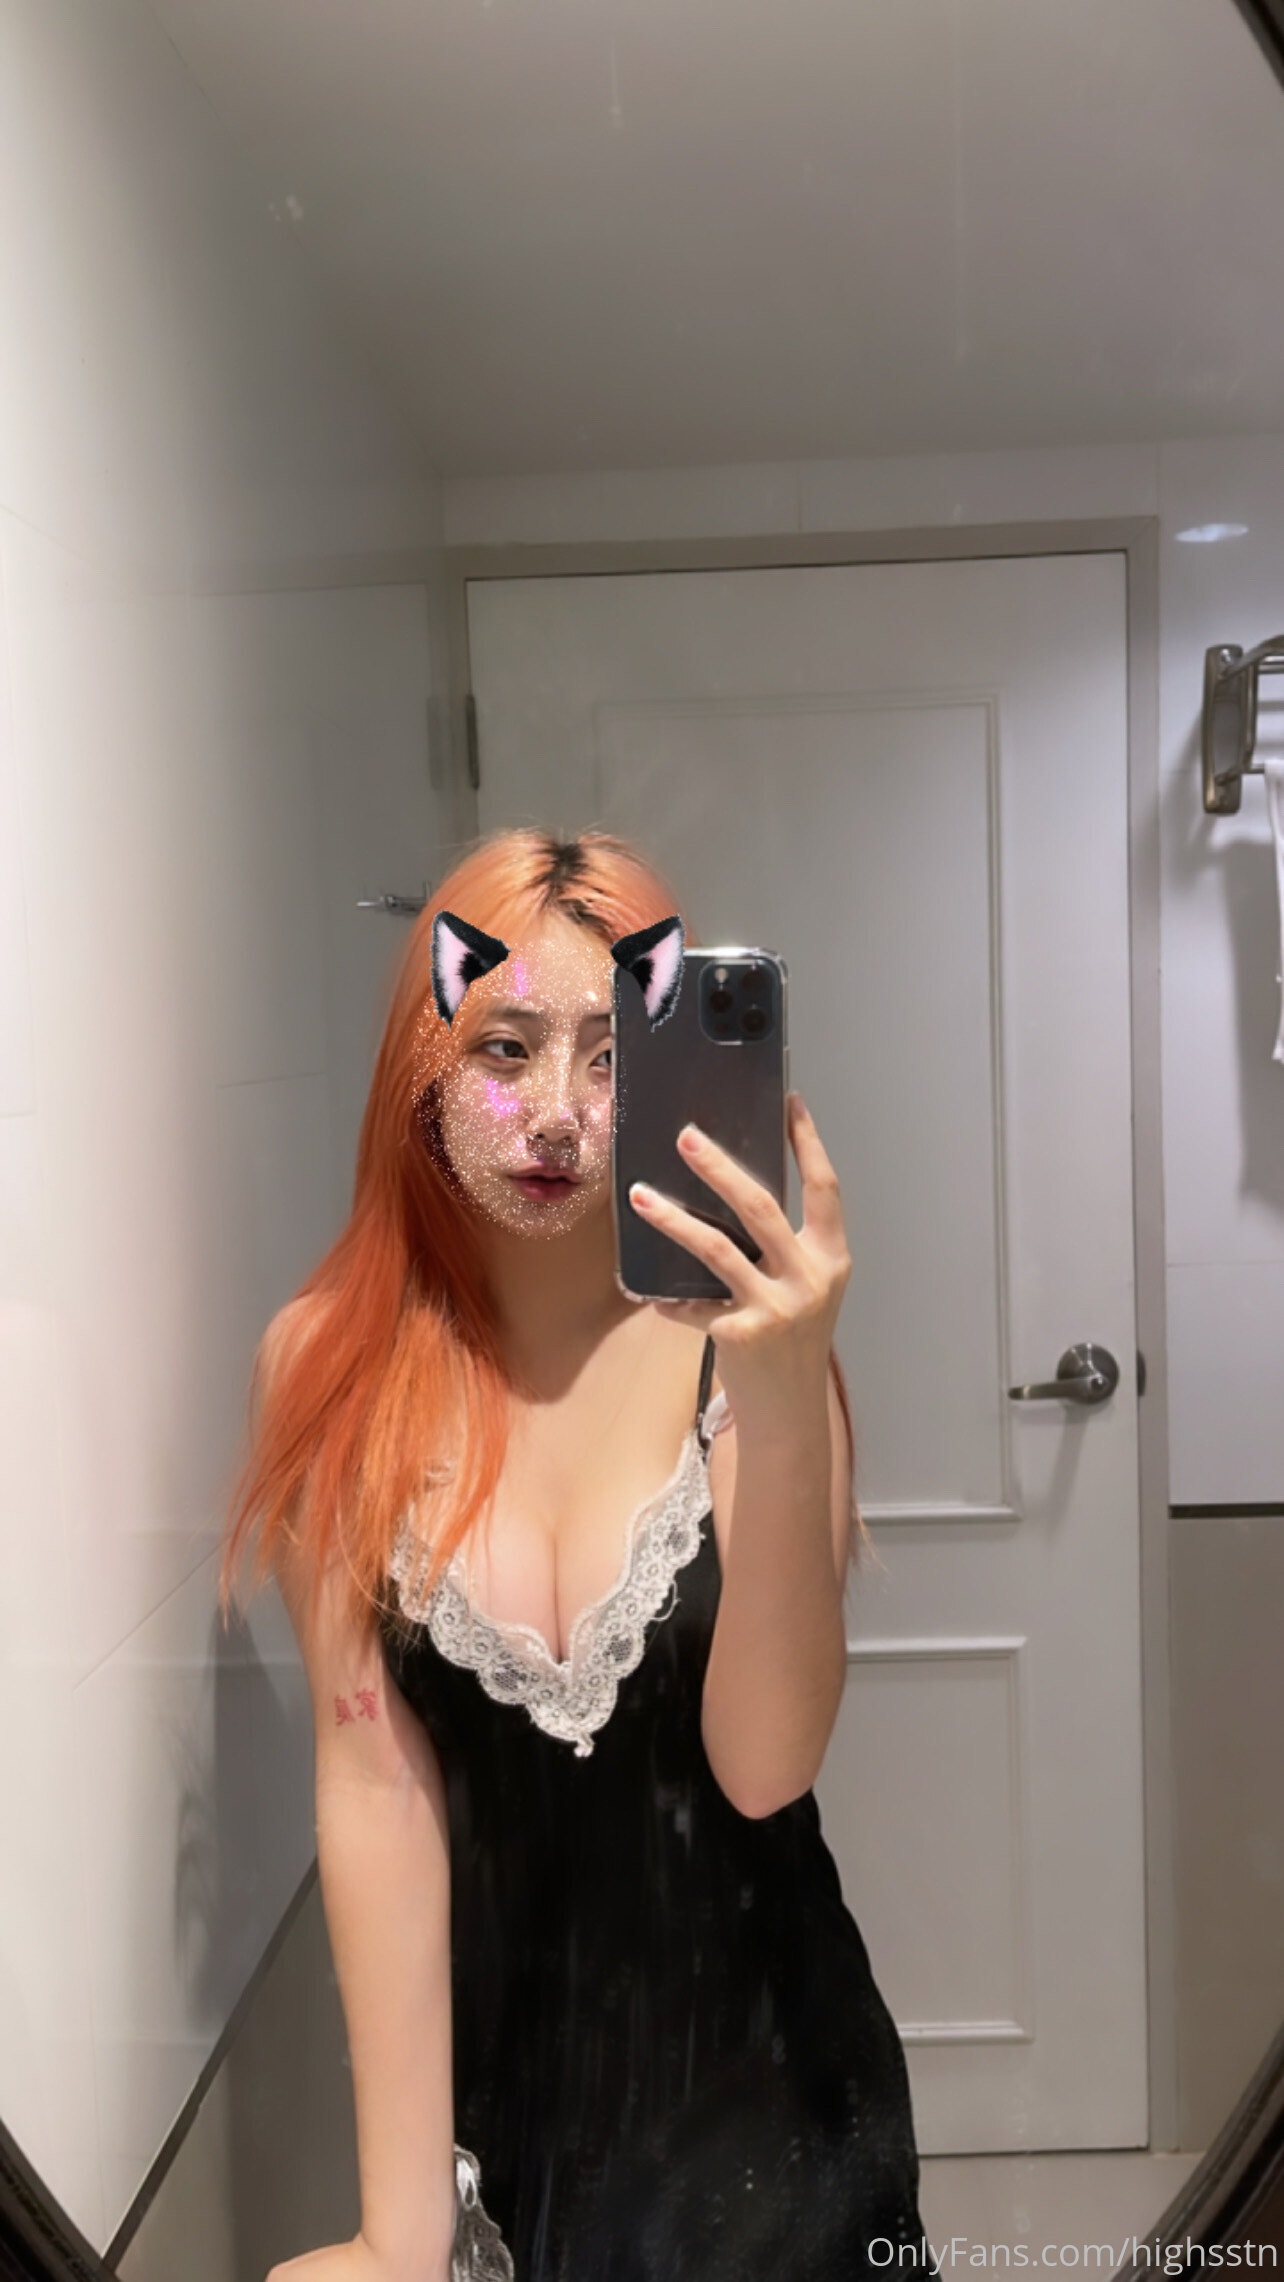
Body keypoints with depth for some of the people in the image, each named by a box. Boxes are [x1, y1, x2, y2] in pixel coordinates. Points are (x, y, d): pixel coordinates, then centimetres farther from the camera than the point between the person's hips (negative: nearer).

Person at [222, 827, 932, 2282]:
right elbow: (374, 1776, -13)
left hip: (762, 2092, 0)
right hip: (488, 2079, 0)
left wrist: (780, 1401, -36)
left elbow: (763, 1767, -22)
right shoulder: (330, 1362, -13)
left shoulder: (735, 1338, -17)